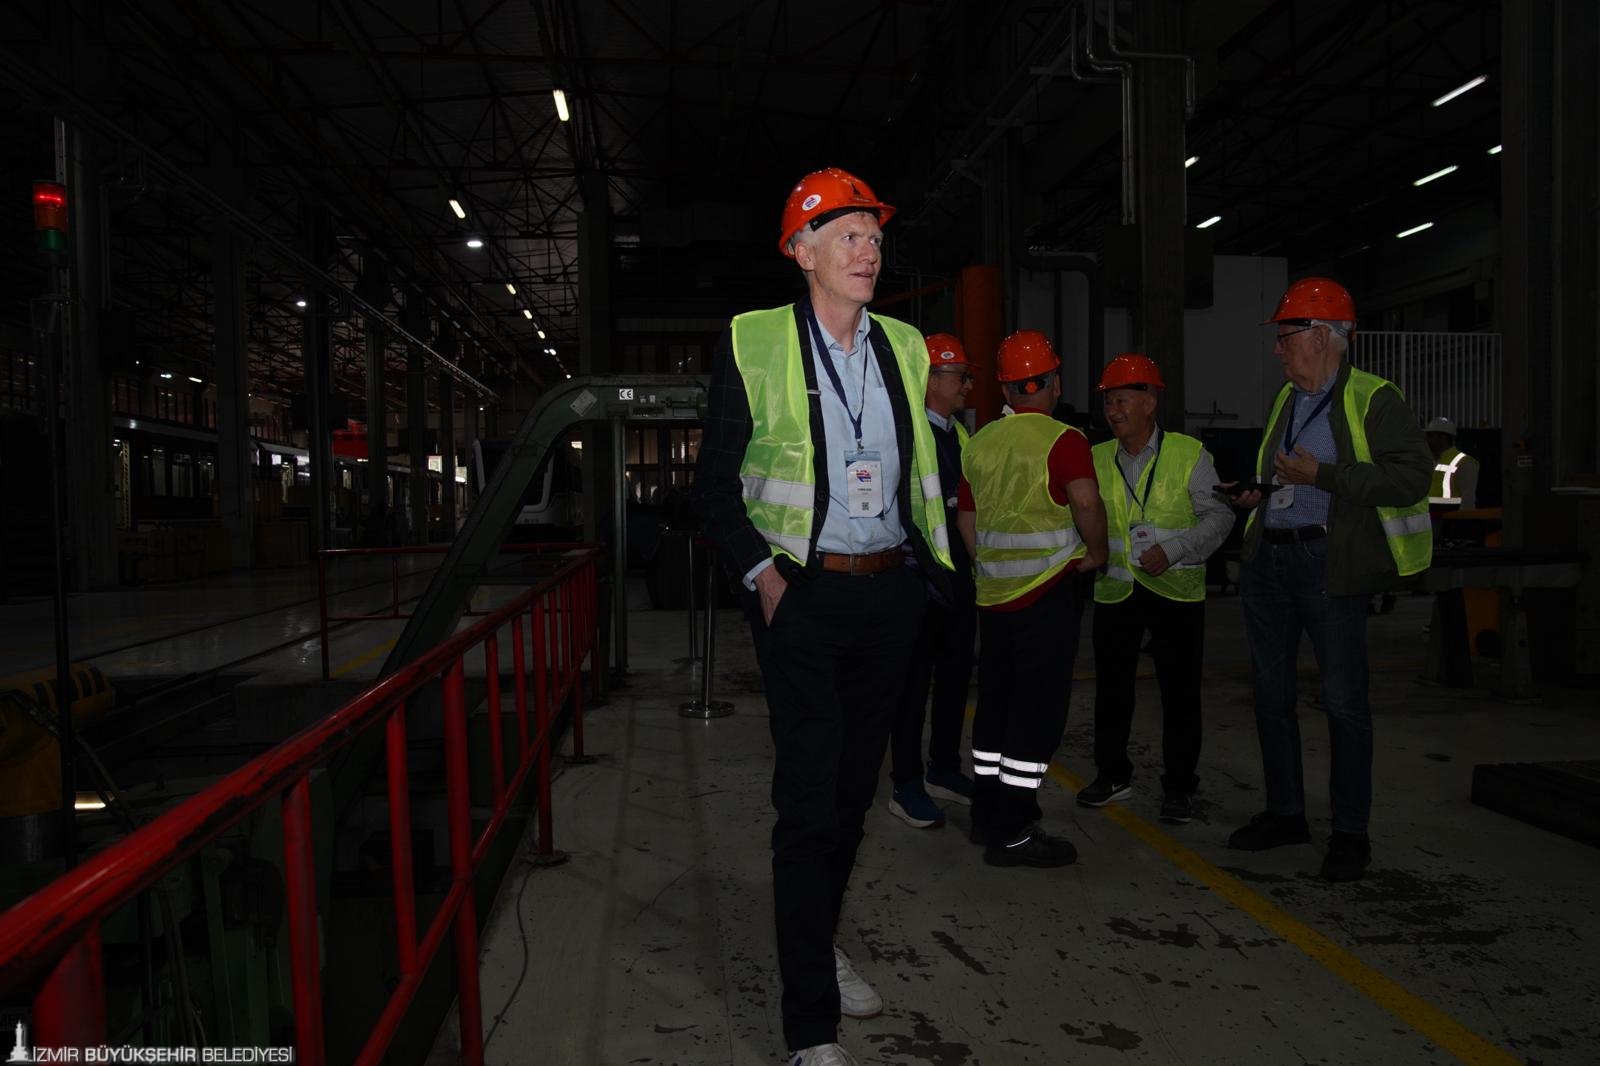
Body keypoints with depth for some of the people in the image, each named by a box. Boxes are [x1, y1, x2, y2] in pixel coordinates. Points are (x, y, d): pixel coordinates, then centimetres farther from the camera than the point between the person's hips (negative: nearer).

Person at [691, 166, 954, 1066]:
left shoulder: (904, 346, 9)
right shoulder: (754, 343, -4)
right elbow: (717, 485, -3)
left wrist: (936, 563, 6)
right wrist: (762, 573, -14)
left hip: (890, 594, 5)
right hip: (802, 596, -5)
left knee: (855, 786, 16)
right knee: (809, 798, -6)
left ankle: (819, 947, 37)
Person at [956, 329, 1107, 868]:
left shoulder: (979, 442, 10)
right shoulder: (1062, 439, -11)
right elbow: (1085, 501, -24)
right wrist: (1096, 552, -7)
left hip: (993, 594, 7)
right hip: (1048, 591, -7)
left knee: (995, 701, 16)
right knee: (1037, 710, -1)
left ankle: (987, 812, 26)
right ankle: (1012, 833, 2)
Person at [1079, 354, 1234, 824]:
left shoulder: (1188, 453, -2)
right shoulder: (1096, 459, 8)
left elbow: (1219, 515, -4)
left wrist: (1174, 550, -16)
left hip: (1176, 590, -3)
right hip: (1114, 590, 3)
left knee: (1180, 692, 4)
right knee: (1111, 687, 11)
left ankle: (1178, 786, 18)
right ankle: (1112, 774, 28)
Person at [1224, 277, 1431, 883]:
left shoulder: (1372, 399, -7)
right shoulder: (1286, 399, 16)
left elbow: (1412, 475, -17)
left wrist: (1321, 475, -20)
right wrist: (1261, 493, 13)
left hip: (1329, 561, -8)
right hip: (1267, 559, 8)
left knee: (1343, 698, -1)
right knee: (1270, 691, 12)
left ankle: (1350, 832, 11)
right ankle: (1285, 812, 25)